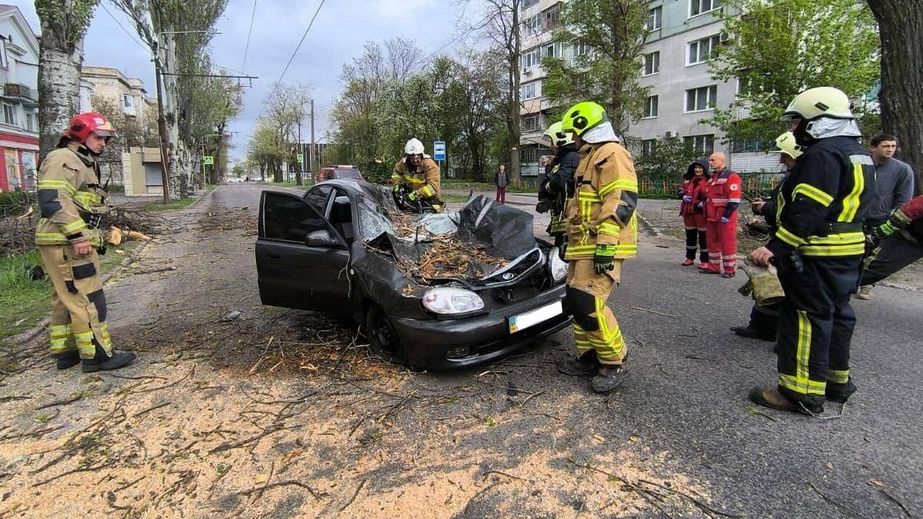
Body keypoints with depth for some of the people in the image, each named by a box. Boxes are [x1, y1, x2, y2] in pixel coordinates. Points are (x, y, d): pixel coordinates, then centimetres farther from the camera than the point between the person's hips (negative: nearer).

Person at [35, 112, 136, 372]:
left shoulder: (84, 164, 22)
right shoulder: (62, 160, -10)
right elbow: (53, 200, -22)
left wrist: (92, 237, 23)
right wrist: (77, 235, -26)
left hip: (74, 243, 11)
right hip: (65, 244, -11)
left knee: (66, 299, 15)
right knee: (88, 299, -8)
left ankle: (65, 352, 25)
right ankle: (97, 355, -2)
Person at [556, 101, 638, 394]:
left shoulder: (611, 154, -10)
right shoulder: (590, 158, 24)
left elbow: (621, 201, -21)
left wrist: (606, 243, -27)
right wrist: (569, 236, 30)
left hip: (601, 248, -11)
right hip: (584, 247, 11)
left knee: (589, 304, -15)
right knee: (576, 302, 11)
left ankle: (613, 363, 0)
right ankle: (589, 357, 22)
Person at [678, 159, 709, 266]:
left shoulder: (708, 181, -6)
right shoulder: (688, 180, 11)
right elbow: (681, 191, 19)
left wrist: (704, 202, -22)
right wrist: (683, 196, -2)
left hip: (701, 212, -6)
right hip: (688, 211, 6)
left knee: (703, 236, -1)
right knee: (690, 235, 15)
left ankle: (704, 260, 7)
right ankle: (690, 258, 26)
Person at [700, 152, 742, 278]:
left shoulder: (731, 176, -11)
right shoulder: (712, 177, 17)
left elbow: (734, 199, -17)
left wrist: (726, 215, -20)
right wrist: (704, 203, 13)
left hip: (724, 218, -8)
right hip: (711, 216, 9)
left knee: (727, 242, -1)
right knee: (712, 241, 13)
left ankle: (730, 269, 7)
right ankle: (714, 265, 23)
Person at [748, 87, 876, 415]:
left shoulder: (824, 154, -17)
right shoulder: (857, 154, 17)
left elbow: (807, 211, -25)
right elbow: (844, 205, 19)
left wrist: (774, 248, -27)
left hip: (818, 255, -11)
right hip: (847, 252, 11)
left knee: (805, 318, -6)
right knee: (835, 313, 18)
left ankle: (802, 393, 0)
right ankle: (837, 381, 31)